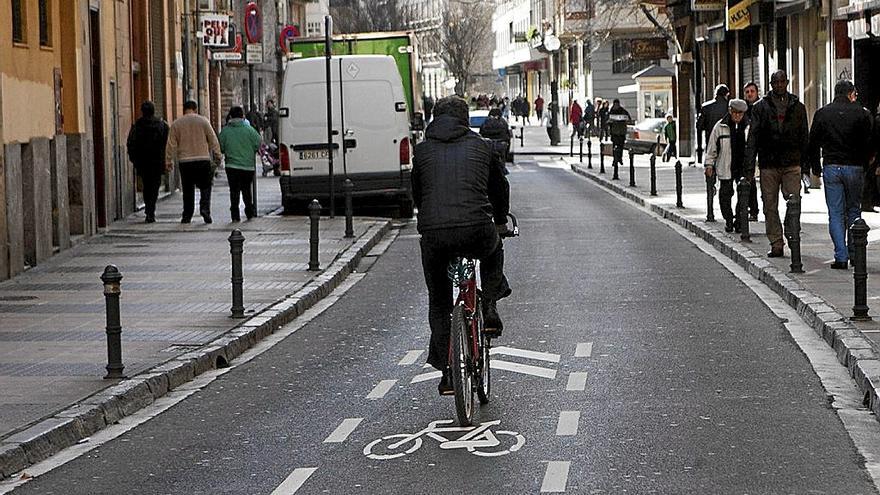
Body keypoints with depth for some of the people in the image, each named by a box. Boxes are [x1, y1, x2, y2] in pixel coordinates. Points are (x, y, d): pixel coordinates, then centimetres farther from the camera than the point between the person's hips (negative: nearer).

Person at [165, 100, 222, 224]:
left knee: (188, 190, 8)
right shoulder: (203, 121, 2)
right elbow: (213, 141, 2)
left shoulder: (176, 124, 4)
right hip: (203, 159, -1)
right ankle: (205, 208, -13)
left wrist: (169, 162, 8)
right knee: (205, 187, 7)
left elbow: (171, 145, 3)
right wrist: (217, 157, 10)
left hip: (184, 162, 1)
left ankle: (187, 216, 9)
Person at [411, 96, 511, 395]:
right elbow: (499, 187, 29)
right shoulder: (480, 146, 16)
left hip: (433, 235, 0)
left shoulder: (423, 150, 17)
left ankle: (447, 372, 11)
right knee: (493, 250, 37)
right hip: (476, 232, 0)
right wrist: (501, 221, 47)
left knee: (439, 303, 16)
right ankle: (489, 308, 22)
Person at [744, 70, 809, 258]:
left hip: (792, 165, 0)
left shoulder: (798, 107, 9)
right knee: (770, 207, 3)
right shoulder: (760, 107, 5)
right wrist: (749, 167, -5)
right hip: (768, 165, 0)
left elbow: (804, 137, 13)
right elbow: (753, 139, 2)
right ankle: (776, 244, 9)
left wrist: (806, 164, 7)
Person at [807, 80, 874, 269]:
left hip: (831, 168, 0)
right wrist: (864, 166, 10)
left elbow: (813, 143, 5)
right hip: (854, 168, 0)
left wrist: (815, 167, 13)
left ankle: (841, 257, -6)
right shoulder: (861, 113, -1)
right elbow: (868, 143, -1)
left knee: (836, 213, 1)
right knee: (853, 210, 14)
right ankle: (854, 253, 14)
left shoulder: (822, 113, 4)